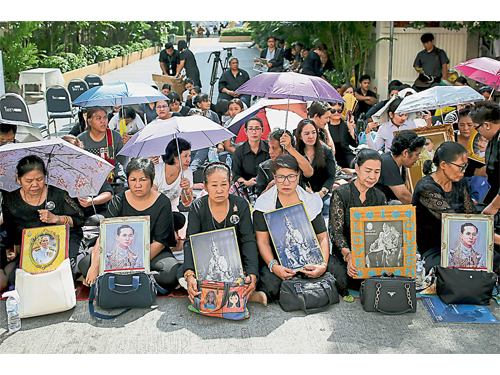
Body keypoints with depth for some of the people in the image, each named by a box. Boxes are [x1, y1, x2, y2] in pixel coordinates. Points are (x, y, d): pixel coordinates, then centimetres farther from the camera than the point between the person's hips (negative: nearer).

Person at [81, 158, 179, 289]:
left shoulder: (163, 203, -8)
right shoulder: (119, 201, -2)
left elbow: (159, 242, -12)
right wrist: (95, 266, -28)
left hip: (154, 254, -3)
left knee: (172, 274, -35)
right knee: (85, 264, -21)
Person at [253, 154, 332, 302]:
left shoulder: (311, 200, 4)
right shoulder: (264, 202, -3)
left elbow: (322, 237, 2)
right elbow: (262, 241, -7)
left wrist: (323, 265, -16)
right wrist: (274, 266, -25)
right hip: (275, 258, -3)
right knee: (272, 286, -34)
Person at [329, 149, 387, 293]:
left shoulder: (380, 197, 11)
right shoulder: (340, 194, -4)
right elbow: (336, 232, -11)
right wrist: (348, 256, -30)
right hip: (342, 256, -3)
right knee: (343, 280, -34)